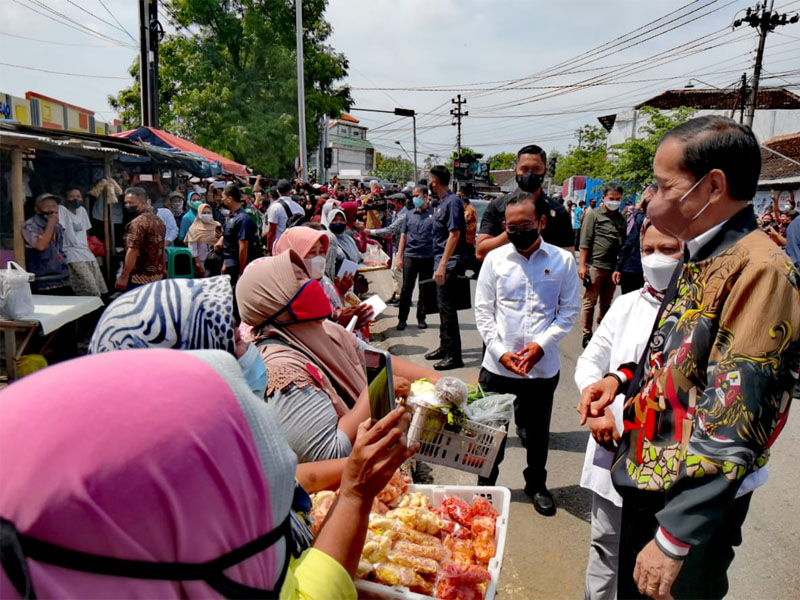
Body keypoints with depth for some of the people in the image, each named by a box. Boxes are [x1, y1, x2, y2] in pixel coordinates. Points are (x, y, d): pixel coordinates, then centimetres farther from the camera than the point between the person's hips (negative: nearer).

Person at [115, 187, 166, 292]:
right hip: (157, 276, 9)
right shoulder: (158, 221, 13)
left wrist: (123, 277, -18)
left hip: (138, 278, -9)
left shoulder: (138, 223, -14)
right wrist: (163, 270, 28)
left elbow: (133, 251, -20)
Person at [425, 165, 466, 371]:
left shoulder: (452, 201, -15)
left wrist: (443, 264, -25)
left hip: (449, 263, -10)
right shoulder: (442, 202, 14)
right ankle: (445, 347, 28)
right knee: (443, 306, 16)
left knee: (447, 307, -6)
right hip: (442, 262, 10)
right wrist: (440, 263, 17)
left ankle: (454, 356, 1)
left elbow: (454, 234, -21)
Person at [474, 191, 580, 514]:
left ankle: (537, 484, 40)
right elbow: (483, 310, 0)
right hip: (497, 365, 0)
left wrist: (541, 344, -11)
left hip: (543, 365, 0)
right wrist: (500, 352, -9)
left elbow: (569, 310, 1)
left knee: (537, 432, 16)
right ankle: (486, 484, 35)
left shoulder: (562, 260, -1)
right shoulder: (495, 258, 0)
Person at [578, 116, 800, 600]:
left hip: (691, 509, -8)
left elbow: (732, 428, -27)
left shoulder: (759, 270, -23)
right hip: (646, 485, 8)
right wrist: (624, 379, 4)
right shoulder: (701, 261, 6)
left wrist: (675, 536, -24)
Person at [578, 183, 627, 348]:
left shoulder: (621, 218, 14)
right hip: (595, 265, -5)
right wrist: (582, 264, -10)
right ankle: (587, 334, 8)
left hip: (613, 267, 5)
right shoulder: (594, 215, -1)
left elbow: (624, 242, 19)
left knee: (606, 303, 13)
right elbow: (585, 241, -5)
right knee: (590, 301, 0)